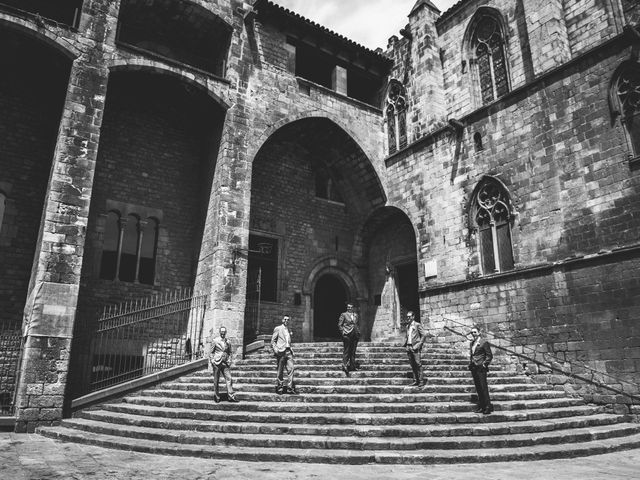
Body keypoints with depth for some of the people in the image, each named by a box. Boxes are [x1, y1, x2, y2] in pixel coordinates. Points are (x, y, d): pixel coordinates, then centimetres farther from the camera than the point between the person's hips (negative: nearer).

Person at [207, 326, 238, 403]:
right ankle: (216, 397, 16)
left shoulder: (228, 342, 8)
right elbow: (211, 352, 2)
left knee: (229, 378, -6)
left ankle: (231, 396, -3)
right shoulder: (215, 341, -1)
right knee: (216, 381, 4)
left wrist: (229, 359, 6)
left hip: (225, 363, 3)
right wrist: (211, 361, -5)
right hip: (216, 363, -3)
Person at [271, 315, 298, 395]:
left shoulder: (288, 330, 19)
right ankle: (279, 387, 11)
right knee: (280, 371, 0)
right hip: (281, 351, -5)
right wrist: (275, 349, -12)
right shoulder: (277, 329, 3)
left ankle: (290, 388, -2)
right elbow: (273, 341, 0)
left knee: (291, 368, -5)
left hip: (288, 351, 5)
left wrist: (291, 350, 14)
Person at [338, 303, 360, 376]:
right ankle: (345, 365, -6)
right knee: (346, 351, -6)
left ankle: (352, 365, 15)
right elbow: (339, 325, -1)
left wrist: (358, 332, 9)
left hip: (355, 335, 5)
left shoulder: (355, 315, 14)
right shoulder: (343, 314, 0)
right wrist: (343, 332, -9)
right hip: (347, 334, -5)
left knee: (353, 351, 9)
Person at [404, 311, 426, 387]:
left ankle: (421, 381, -4)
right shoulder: (408, 326, 17)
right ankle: (416, 381, 11)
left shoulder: (417, 325, -3)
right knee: (412, 365, 6)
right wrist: (406, 345, 10)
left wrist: (418, 345, -12)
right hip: (409, 347, 6)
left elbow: (424, 336, -6)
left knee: (418, 364, -8)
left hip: (416, 347, -6)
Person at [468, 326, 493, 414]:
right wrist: (470, 363, 13)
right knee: (478, 388, 9)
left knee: (483, 387, -9)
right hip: (473, 368, 7)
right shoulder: (472, 343, 16)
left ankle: (488, 406, -4)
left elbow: (489, 355, -6)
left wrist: (484, 364, -13)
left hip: (481, 368, -7)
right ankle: (481, 407, 14)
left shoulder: (484, 342, -6)